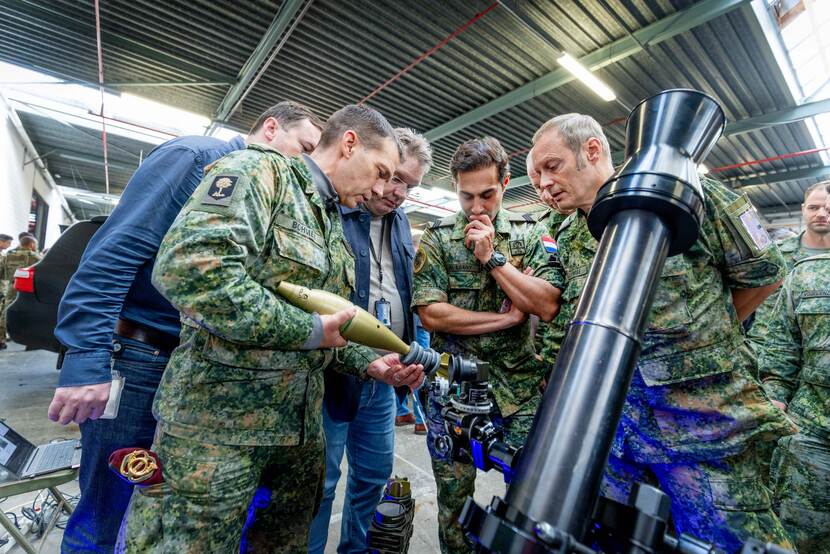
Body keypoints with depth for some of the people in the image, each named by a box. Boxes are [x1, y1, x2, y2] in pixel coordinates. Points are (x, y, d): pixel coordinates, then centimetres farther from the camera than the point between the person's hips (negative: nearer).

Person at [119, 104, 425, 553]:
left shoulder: (334, 228, 13)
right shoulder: (260, 171, -11)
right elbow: (186, 265, -28)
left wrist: (370, 365, 2)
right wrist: (308, 329, -22)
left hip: (301, 427, 9)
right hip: (216, 421, -8)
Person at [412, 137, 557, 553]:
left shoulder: (529, 233, 2)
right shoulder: (437, 238, -2)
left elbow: (548, 306, -9)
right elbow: (430, 314, -11)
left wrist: (493, 257, -15)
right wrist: (506, 319, -10)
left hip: (521, 384, 1)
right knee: (454, 497, 15)